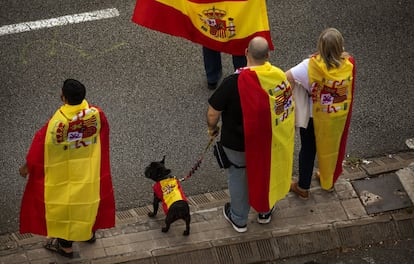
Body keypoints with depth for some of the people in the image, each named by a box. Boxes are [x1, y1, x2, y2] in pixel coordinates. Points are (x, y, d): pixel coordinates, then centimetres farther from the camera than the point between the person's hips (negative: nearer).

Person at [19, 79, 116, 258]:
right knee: (89, 197, 27)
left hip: (65, 174, -4)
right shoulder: (96, 114, -21)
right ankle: (89, 232, 50)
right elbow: (104, 134, 0)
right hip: (90, 169, 4)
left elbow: (41, 146, -18)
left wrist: (27, 166, -1)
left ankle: (66, 245, 36)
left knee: (65, 203, 18)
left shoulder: (56, 123, -32)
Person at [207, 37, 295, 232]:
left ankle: (239, 219, 41)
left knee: (238, 175, 23)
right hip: (270, 140, 3)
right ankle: (265, 211, 50)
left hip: (237, 143, -3)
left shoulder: (233, 82, -30)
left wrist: (212, 128, 1)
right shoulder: (279, 76, -19)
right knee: (265, 171, 28)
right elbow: (287, 108, -4)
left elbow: (213, 114, -22)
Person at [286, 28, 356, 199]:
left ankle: (303, 188, 36)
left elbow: (286, 77, -33)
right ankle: (328, 181, 49)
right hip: (339, 115, 3)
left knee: (308, 150, 19)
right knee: (332, 147, 27)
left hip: (315, 116, -3)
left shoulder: (312, 65, -31)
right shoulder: (349, 63, -20)